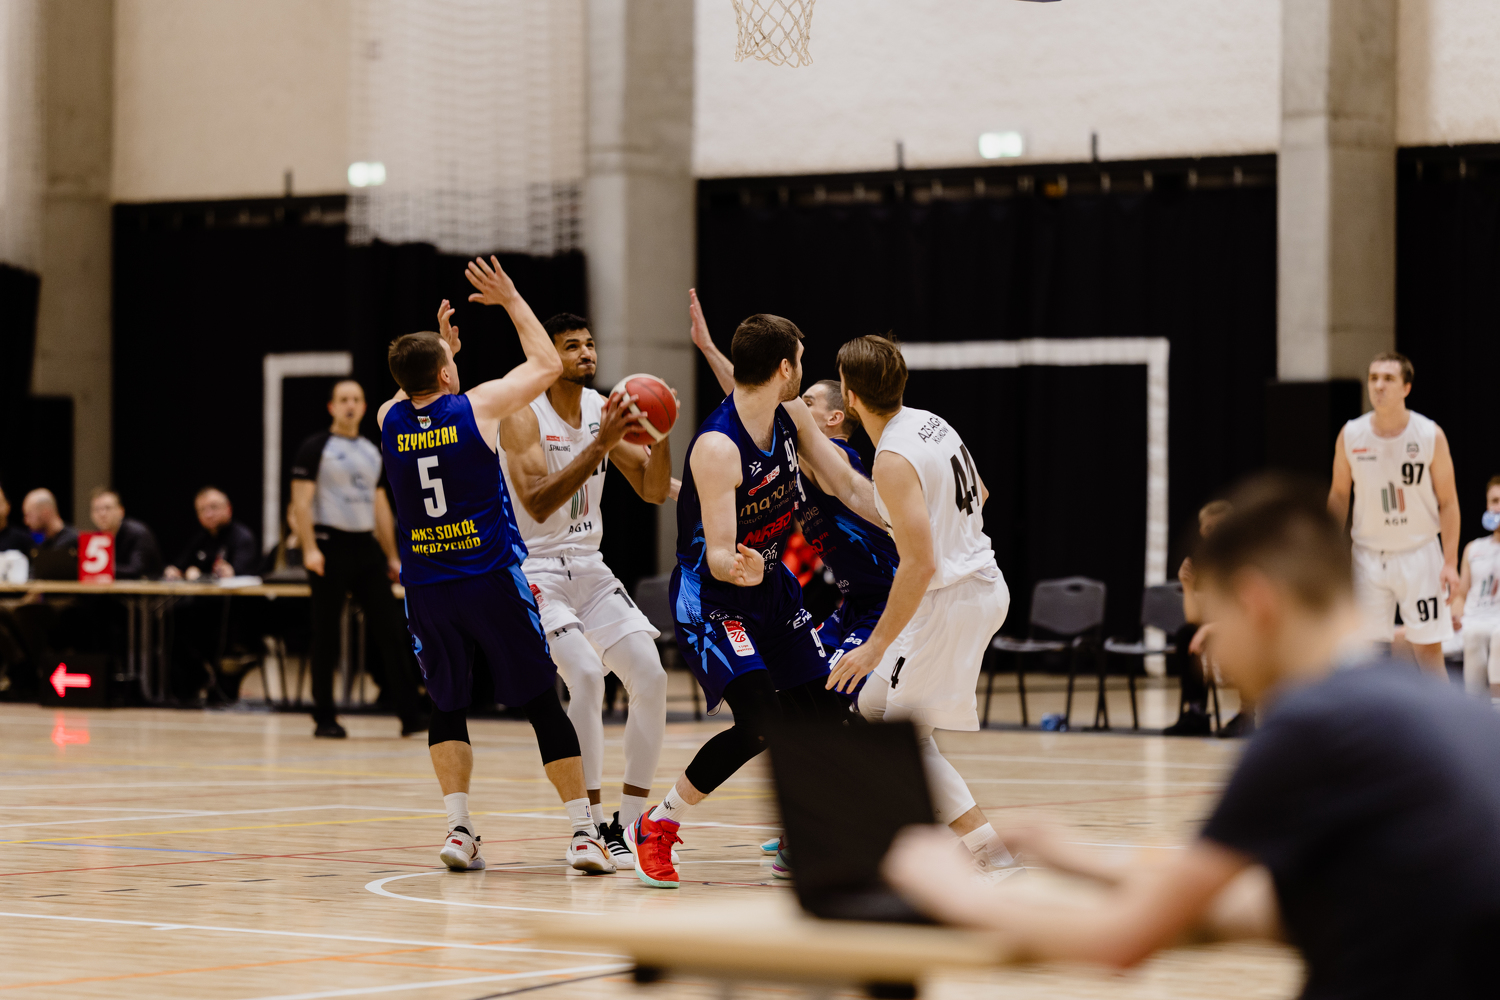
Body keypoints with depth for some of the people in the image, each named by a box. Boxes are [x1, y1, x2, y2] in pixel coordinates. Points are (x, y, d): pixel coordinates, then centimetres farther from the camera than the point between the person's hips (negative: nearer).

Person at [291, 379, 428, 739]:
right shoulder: (316, 447, -3)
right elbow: (301, 502, -9)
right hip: (331, 545, -5)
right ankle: (324, 719, 7)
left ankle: (409, 713, -3)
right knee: (326, 637, 0)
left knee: (390, 631, -2)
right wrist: (310, 549, -20)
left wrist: (392, 556, 15)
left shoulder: (372, 452, 16)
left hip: (366, 547, 5)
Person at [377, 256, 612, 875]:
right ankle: (583, 831, -1)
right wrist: (512, 300, 16)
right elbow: (547, 365, 8)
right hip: (492, 578, -3)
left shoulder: (388, 420, 3)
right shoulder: (479, 406, -7)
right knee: (543, 704, 3)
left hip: (425, 587, 3)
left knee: (446, 707, 16)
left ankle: (458, 826, 0)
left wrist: (441, 346, 37)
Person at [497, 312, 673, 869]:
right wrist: (600, 445, -31)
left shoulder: (604, 409, 4)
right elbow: (538, 504, -28)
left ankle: (630, 822, 4)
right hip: (533, 567, -7)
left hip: (588, 566, 7)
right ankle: (593, 827, -13)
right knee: (586, 675, -24)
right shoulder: (524, 416, -15)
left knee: (650, 675, -5)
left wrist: (660, 437, -15)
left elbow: (654, 491, 4)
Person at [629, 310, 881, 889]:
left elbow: (847, 486, 7)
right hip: (712, 595, -8)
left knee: (825, 717, 4)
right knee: (760, 723, -23)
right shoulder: (717, 447, -28)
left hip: (770, 583, 8)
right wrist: (739, 570, -52)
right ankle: (655, 828, -6)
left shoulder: (790, 414, -4)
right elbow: (717, 555, -29)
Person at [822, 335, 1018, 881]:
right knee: (875, 704, 19)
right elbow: (978, 493, 22)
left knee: (907, 738, -4)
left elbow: (920, 564, -26)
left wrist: (877, 645, -21)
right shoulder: (931, 422, 6)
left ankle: (991, 853, -9)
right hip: (983, 583, 10)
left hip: (951, 599, -10)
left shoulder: (894, 459, -22)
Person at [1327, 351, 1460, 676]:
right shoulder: (1350, 435, -2)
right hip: (1368, 554, 2)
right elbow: (1339, 494, 10)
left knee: (1428, 646, -3)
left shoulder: (1431, 436, -8)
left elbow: (1448, 503, -5)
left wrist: (1450, 563, -11)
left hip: (1418, 554, -2)